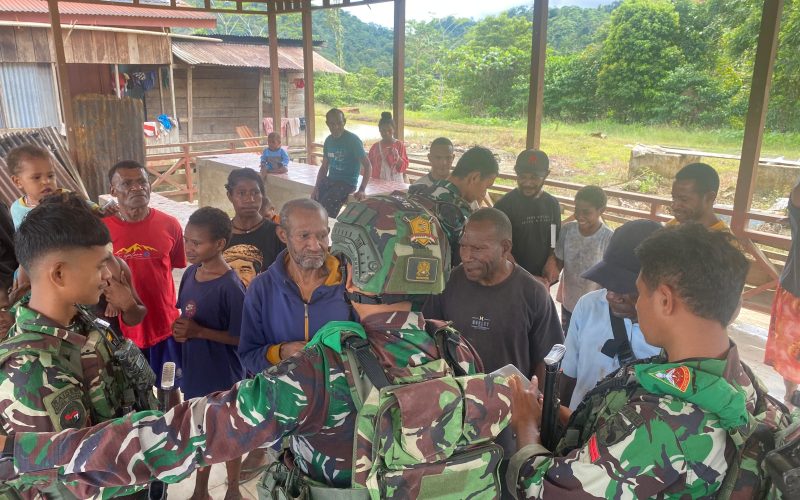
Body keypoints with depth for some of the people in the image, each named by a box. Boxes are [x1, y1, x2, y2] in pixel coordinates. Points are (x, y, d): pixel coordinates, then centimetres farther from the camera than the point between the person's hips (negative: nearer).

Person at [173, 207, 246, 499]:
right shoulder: (190, 273, -2)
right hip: (194, 371, 6)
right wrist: (180, 330, -8)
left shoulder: (230, 286, -23)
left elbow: (241, 338, -19)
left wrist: (198, 332, -24)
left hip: (224, 376, -6)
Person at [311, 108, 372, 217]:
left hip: (347, 182, -6)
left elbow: (367, 166, -14)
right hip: (330, 180, 6)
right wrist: (317, 187, 1)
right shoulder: (329, 140, 9)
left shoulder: (353, 140, -10)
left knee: (327, 202, -29)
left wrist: (362, 190, -24)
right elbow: (324, 167, 16)